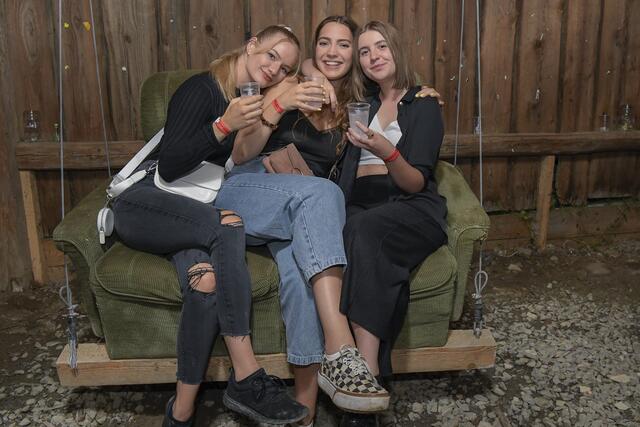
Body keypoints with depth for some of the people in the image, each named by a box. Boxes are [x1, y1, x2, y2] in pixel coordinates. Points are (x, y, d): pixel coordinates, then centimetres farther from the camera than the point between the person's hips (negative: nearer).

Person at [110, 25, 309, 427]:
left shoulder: (257, 103, 16)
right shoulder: (201, 89, -6)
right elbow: (169, 166, -16)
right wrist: (224, 125, -26)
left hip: (196, 215, 5)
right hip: (144, 203, -5)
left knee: (207, 281, -31)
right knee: (228, 224, -36)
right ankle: (246, 379, -33)